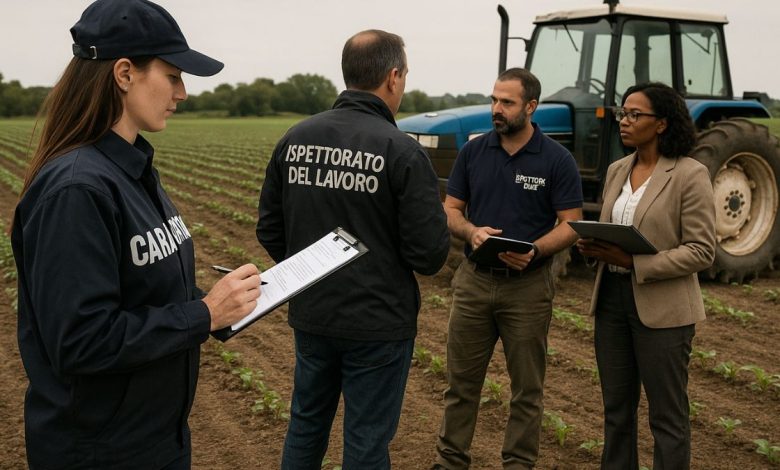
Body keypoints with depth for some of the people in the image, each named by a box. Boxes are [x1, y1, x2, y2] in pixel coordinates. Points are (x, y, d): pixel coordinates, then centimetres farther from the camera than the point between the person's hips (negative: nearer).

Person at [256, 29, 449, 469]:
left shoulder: (294, 139, -2)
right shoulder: (402, 150, -17)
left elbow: (270, 231, 4)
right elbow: (430, 254, -17)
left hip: (310, 316, 5)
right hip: (378, 322, -5)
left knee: (306, 422, 23)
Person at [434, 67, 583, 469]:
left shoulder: (557, 160, -6)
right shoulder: (473, 151, 3)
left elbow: (571, 224, -6)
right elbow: (451, 209, 6)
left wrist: (535, 250, -24)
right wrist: (471, 231, -16)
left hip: (528, 285, -2)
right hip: (474, 280, 3)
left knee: (526, 386, 9)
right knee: (461, 380, 11)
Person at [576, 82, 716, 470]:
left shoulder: (690, 175, -10)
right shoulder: (617, 170, 9)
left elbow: (702, 251, -13)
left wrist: (635, 263, -23)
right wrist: (594, 247, -6)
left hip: (661, 306, -6)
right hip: (612, 297, 6)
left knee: (666, 415, 6)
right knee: (616, 407, 16)